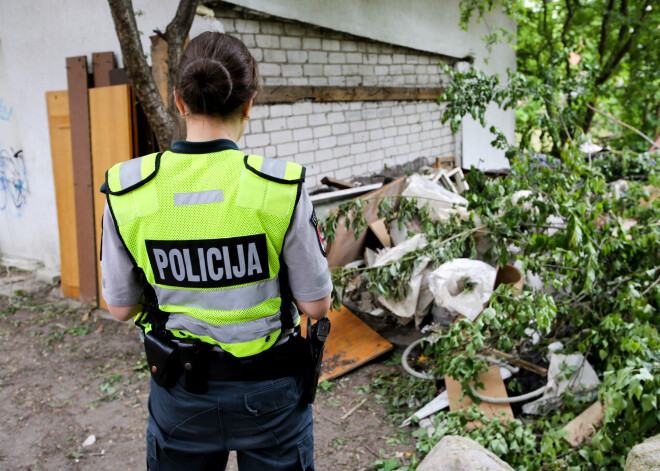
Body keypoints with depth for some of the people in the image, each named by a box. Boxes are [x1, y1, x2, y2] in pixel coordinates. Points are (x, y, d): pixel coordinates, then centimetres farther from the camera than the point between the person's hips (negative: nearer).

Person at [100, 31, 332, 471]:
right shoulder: (281, 188, -20)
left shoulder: (127, 191, -13)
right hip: (266, 386, -1)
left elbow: (121, 307, -3)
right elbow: (316, 305, -11)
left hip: (179, 389, 2)